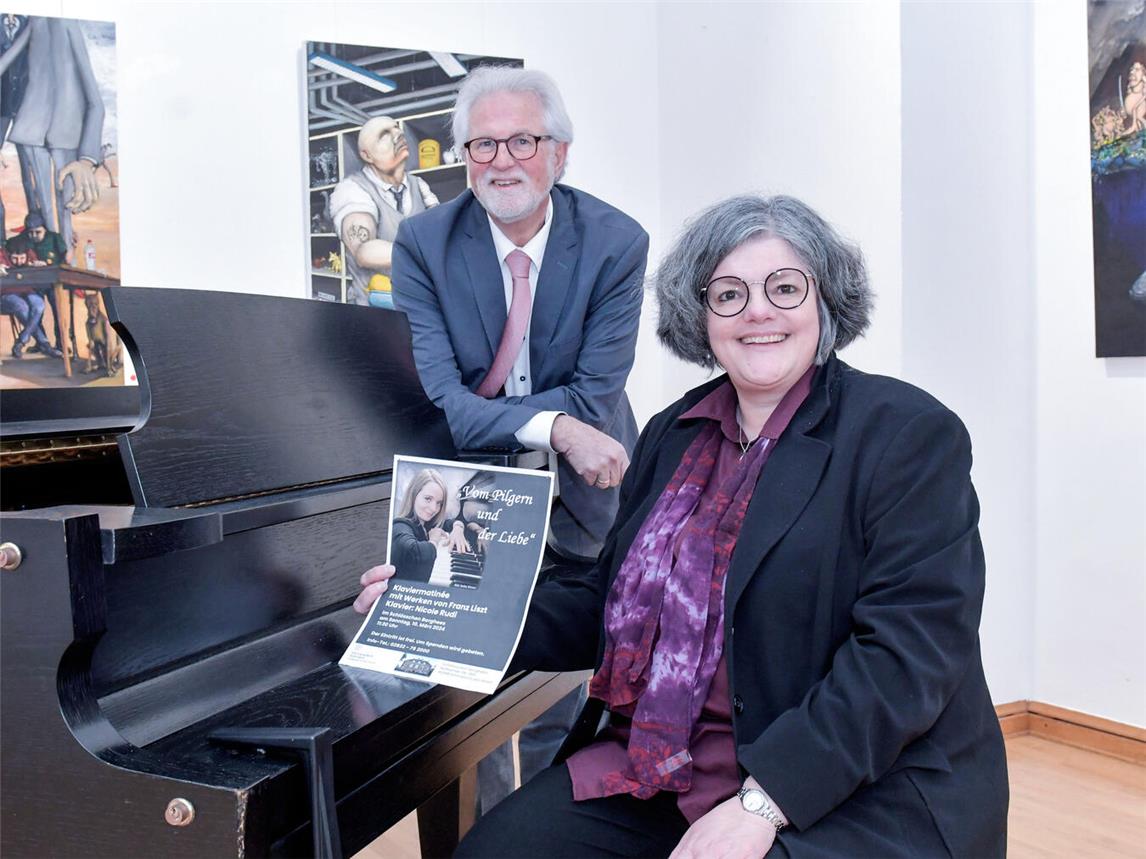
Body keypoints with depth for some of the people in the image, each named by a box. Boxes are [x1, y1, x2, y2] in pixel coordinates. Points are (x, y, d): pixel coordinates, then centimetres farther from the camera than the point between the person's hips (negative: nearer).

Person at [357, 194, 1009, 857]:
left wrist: (761, 802, -22)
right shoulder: (671, 435, 10)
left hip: (858, 794, -5)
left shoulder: (910, 433, -7)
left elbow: (908, 647, -15)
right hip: (657, 767, 5)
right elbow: (611, 608, 13)